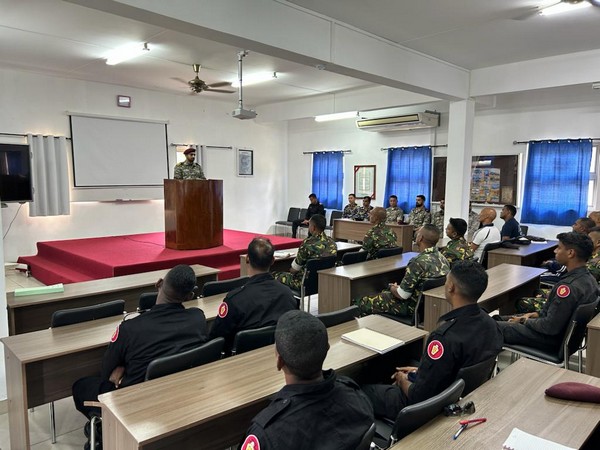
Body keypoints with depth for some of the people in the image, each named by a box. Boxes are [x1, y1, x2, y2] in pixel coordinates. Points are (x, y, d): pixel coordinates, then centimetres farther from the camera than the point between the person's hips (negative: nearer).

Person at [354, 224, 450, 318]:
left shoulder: (419, 262, -29)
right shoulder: (442, 258, -2)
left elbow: (402, 295, -23)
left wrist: (393, 288, 0)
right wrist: (398, 288, 12)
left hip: (413, 308, -9)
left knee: (363, 302, 4)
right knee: (384, 293, 28)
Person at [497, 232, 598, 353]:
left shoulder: (569, 286, -31)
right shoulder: (588, 278, 0)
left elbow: (551, 327, -27)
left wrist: (525, 321, -11)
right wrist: (537, 314, 6)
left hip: (552, 339, -9)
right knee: (499, 318, 17)